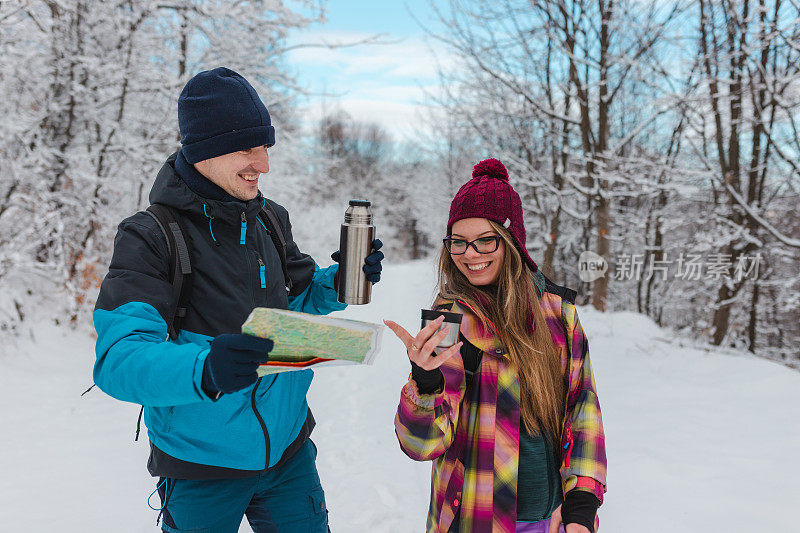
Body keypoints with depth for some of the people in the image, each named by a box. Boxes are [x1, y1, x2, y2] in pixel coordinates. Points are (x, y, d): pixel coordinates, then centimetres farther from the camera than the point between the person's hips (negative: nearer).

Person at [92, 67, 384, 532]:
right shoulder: (149, 237, -16)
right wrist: (202, 369, -44)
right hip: (201, 464, -4)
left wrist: (340, 282, -7)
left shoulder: (270, 219, 2)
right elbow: (117, 360, -25)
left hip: (288, 449, 5)